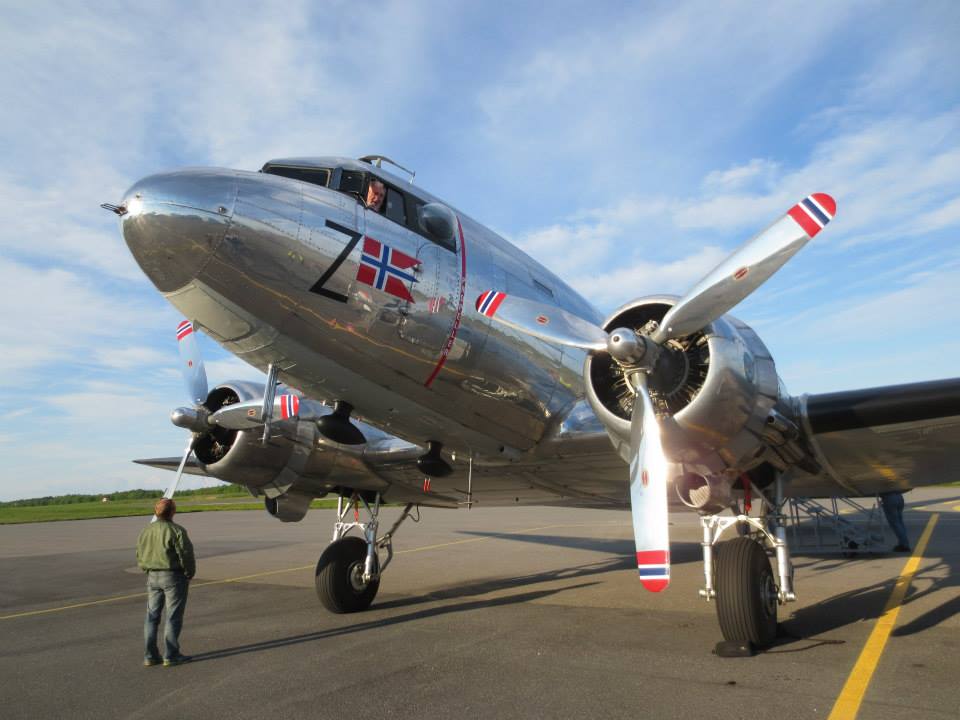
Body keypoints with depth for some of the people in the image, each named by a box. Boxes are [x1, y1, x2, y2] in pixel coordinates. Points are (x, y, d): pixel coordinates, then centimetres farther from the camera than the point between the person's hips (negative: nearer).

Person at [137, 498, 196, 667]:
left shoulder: (146, 531, 6)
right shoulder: (176, 530, -15)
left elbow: (139, 556, 11)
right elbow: (186, 555, -15)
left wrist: (149, 571, 18)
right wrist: (190, 573, 0)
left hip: (152, 577, 6)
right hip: (173, 576, -6)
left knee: (152, 616, 13)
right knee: (173, 617, 2)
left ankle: (149, 655, 18)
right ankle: (171, 655, 5)